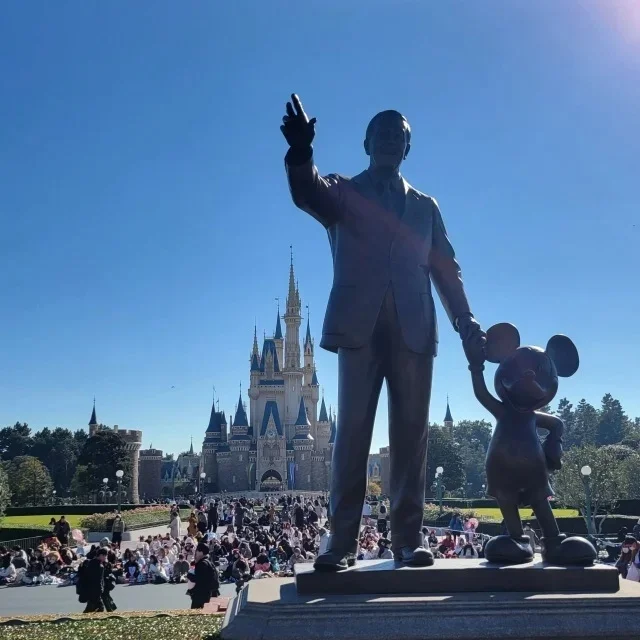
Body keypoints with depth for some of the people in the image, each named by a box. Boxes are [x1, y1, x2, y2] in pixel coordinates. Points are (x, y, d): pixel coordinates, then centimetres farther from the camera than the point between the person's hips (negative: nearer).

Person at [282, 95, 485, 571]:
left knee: (411, 433, 0)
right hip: (360, 326, -2)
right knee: (352, 432, -5)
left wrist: (466, 323, 0)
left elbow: (447, 269, 14)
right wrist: (301, 152, -32)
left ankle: (409, 539, 5)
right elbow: (308, 194, -10)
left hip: (413, 329, 2)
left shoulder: (425, 206, 20)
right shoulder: (344, 192, 13)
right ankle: (343, 542, -3)